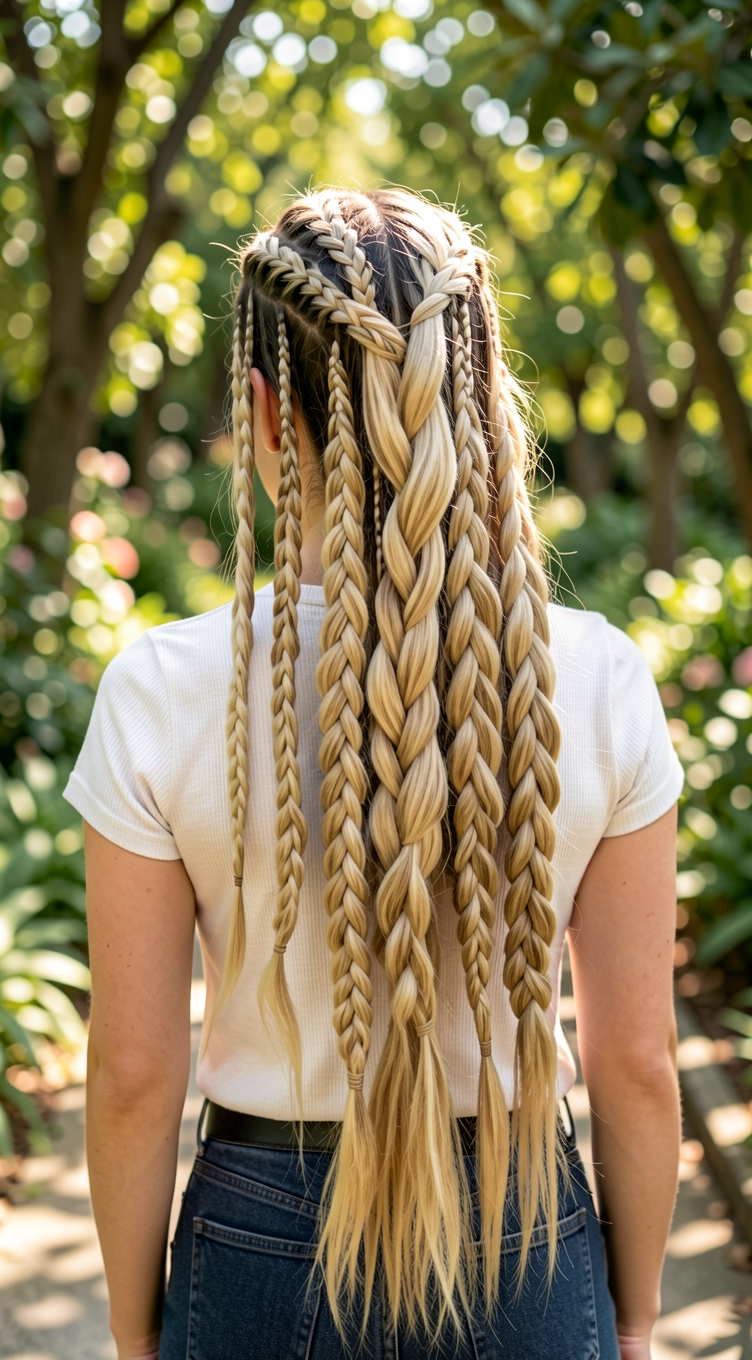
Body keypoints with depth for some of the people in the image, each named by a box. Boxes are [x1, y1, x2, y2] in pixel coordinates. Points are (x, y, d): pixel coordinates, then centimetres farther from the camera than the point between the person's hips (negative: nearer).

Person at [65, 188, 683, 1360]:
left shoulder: (166, 691, -16)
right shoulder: (598, 682, -12)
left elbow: (134, 1072, -9)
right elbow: (637, 1058, -5)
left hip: (264, 1249, -1)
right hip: (526, 1251, 1)